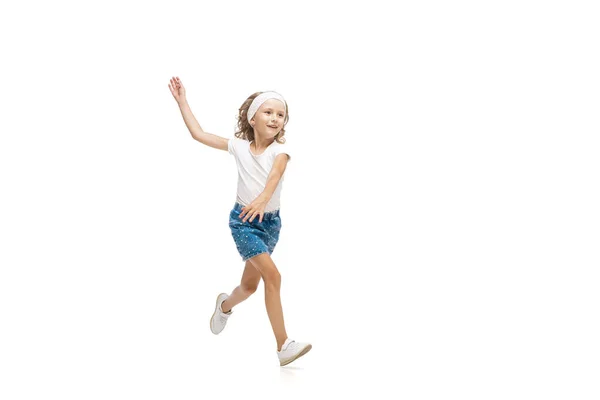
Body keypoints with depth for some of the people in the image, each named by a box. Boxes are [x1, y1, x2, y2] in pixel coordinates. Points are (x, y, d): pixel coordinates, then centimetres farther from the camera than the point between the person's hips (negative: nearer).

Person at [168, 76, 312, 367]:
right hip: (243, 219, -2)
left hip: (270, 220, 2)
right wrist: (182, 101, 2)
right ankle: (284, 345, -19)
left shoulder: (280, 149, -8)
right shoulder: (239, 146, -4)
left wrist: (263, 199, -50)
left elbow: (275, 174, -30)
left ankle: (225, 305, 51)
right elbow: (198, 134, 0)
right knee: (272, 275, -21)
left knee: (249, 285, 14)